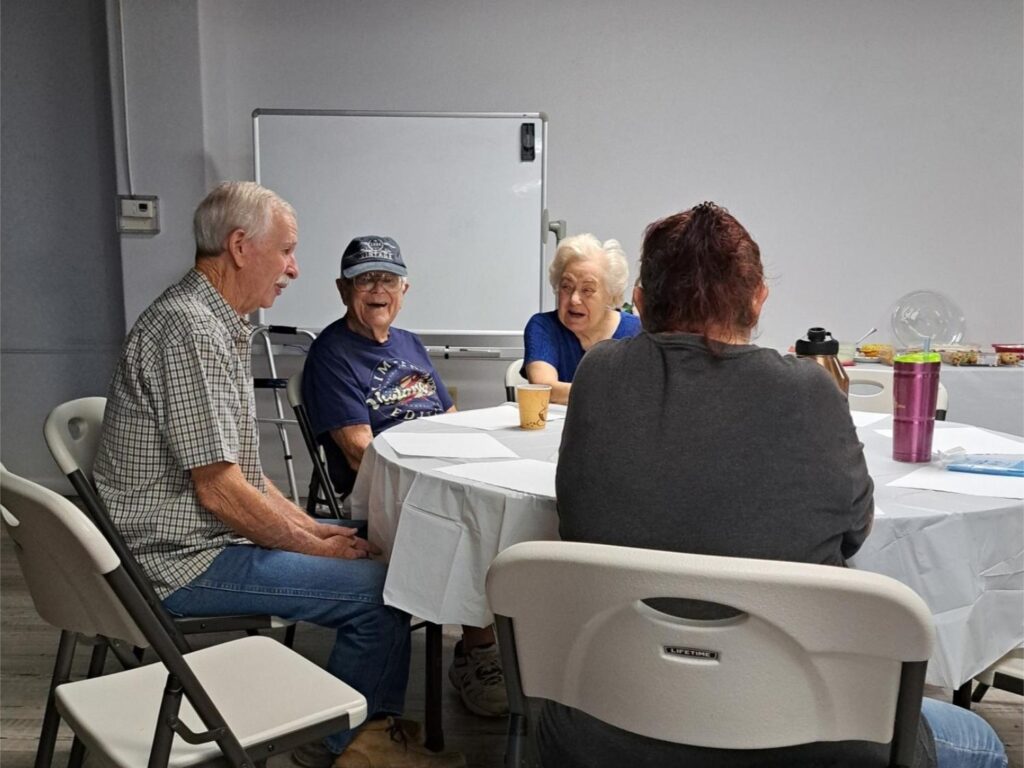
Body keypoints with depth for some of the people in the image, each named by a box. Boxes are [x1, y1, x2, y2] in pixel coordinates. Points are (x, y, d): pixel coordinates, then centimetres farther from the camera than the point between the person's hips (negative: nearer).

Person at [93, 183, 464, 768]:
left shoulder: (219, 323, 13)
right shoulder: (190, 330, -21)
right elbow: (219, 489, -24)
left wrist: (308, 526, 7)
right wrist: (314, 546, -12)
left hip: (206, 535, 11)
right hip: (185, 560, -11)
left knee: (367, 542, 13)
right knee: (381, 588, -16)